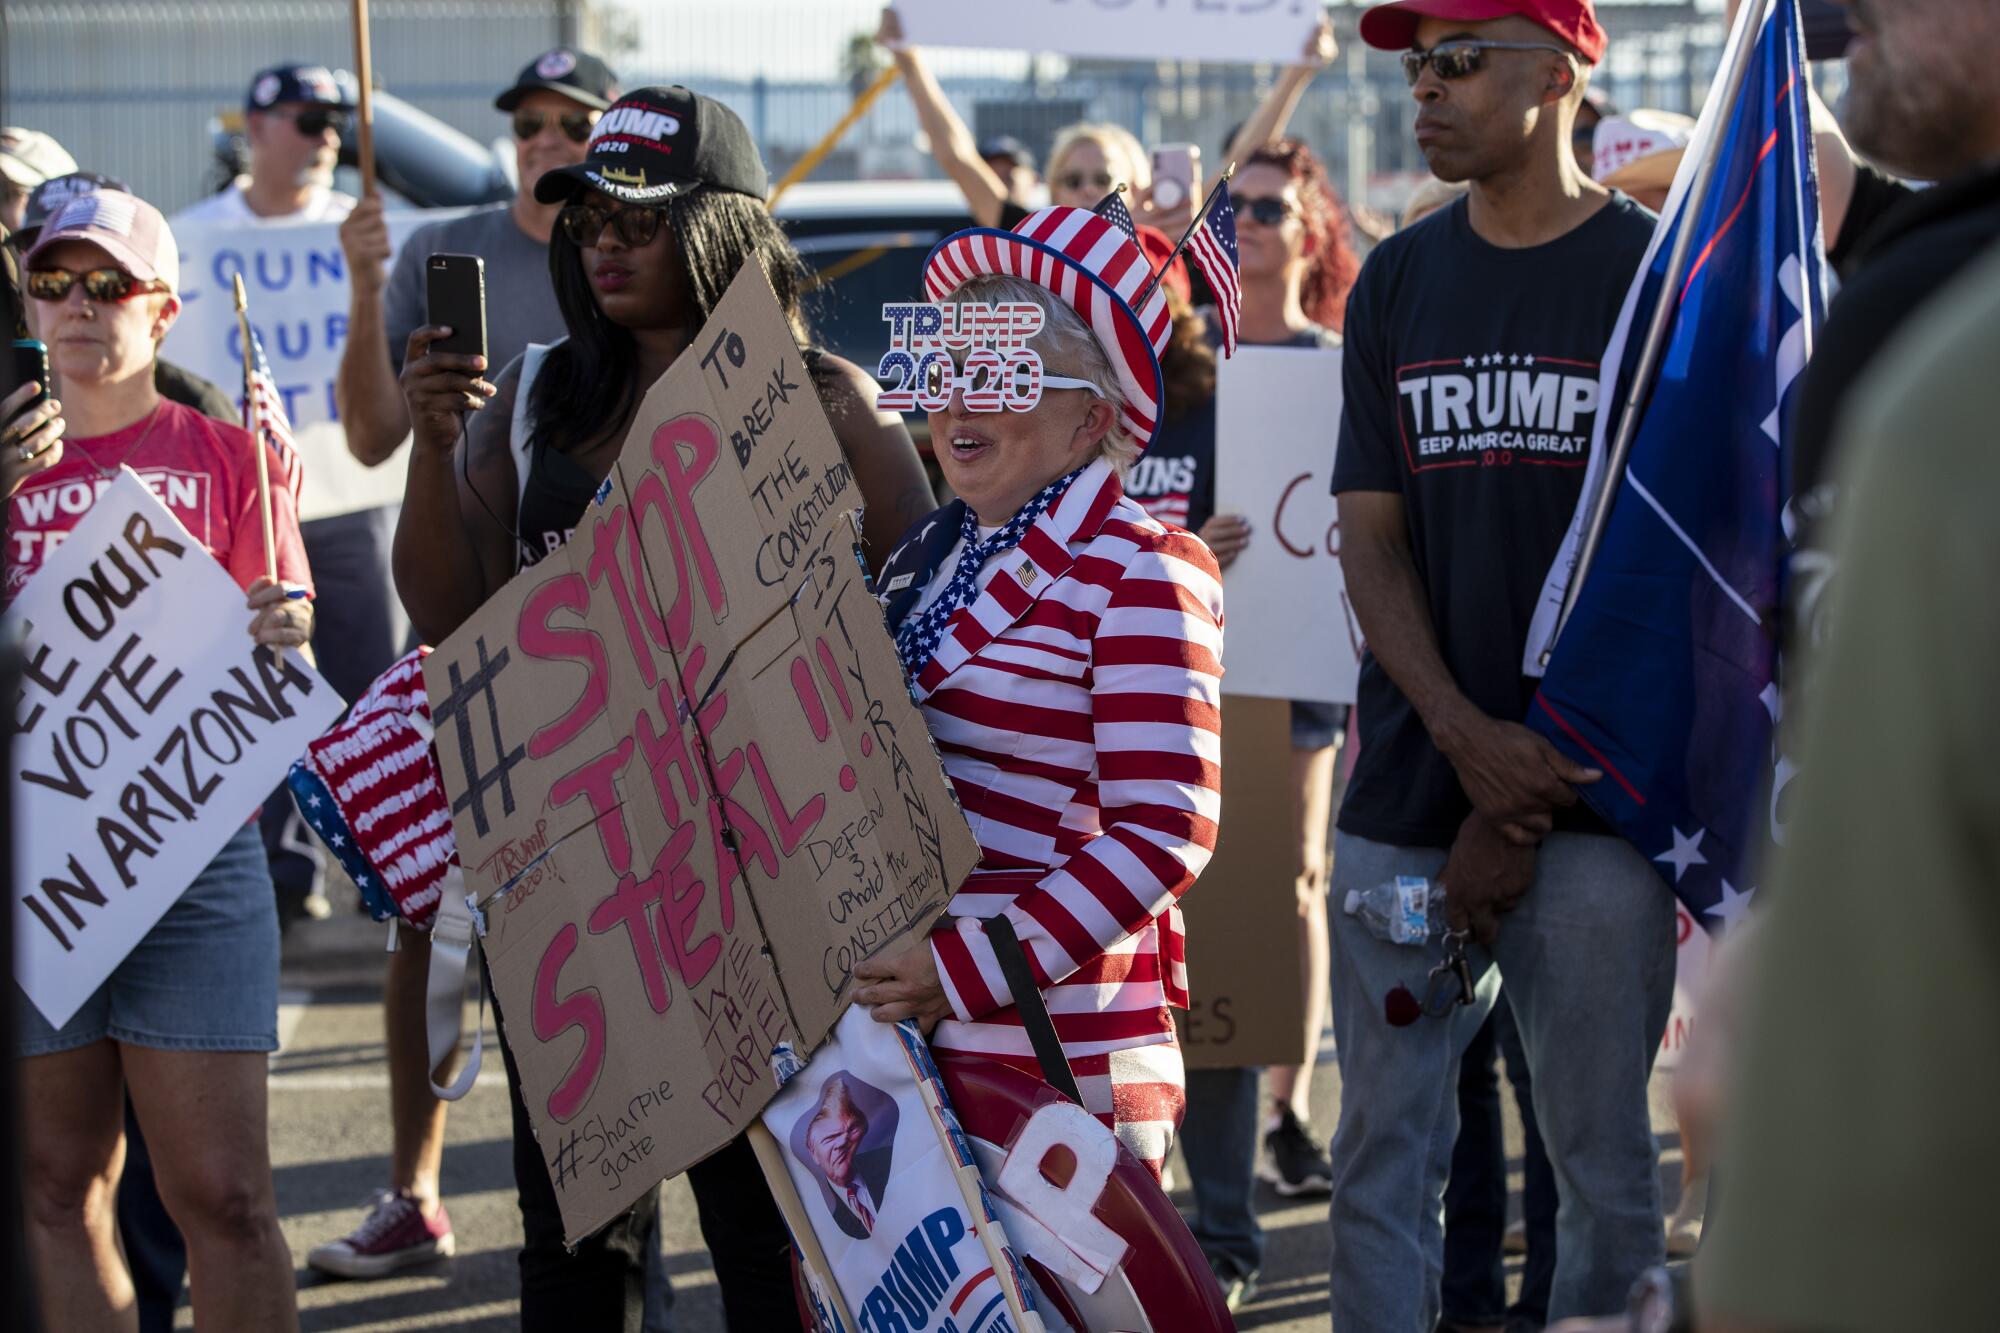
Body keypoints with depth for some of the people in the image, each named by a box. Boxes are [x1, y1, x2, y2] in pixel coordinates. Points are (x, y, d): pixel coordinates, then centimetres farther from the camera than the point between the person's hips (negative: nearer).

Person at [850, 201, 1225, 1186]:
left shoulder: (1135, 571, -9)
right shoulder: (930, 556, 15)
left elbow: (1163, 834, -17)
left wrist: (965, 970, -19)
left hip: (1056, 1043, -7)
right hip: (897, 1023, 7)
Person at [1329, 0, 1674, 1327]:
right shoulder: (1396, 283, 11)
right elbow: (1370, 539, 7)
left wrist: (1528, 794, -10)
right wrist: (1467, 736, -10)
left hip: (1591, 812, -3)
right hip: (1406, 797, 4)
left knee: (1605, 1162, 1)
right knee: (1382, 1153, 4)